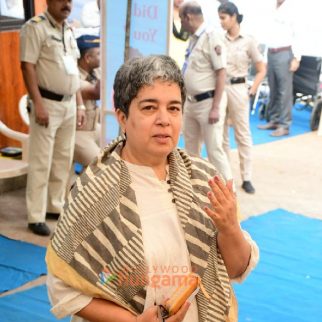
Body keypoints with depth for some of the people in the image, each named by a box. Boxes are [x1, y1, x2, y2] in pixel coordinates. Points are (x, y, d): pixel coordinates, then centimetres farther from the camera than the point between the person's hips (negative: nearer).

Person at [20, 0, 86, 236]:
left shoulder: (68, 30, 15)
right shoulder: (35, 27, -8)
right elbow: (28, 67, -14)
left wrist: (80, 104, 15)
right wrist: (38, 104, -20)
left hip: (69, 104, 7)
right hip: (48, 103, -7)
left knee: (63, 160, 12)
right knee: (41, 162, -3)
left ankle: (55, 206, 25)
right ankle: (36, 217, 4)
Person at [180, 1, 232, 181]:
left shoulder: (212, 38, -16)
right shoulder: (193, 39, 10)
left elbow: (221, 74, -19)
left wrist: (215, 107, -22)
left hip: (208, 102, -9)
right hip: (191, 102, 9)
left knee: (214, 149, -6)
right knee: (191, 148, 17)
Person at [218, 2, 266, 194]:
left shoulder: (248, 41, -3)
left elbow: (262, 70, 1)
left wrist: (251, 91, -6)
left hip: (237, 90, -3)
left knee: (243, 135, 2)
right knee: (220, 134, 11)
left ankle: (247, 178, 7)